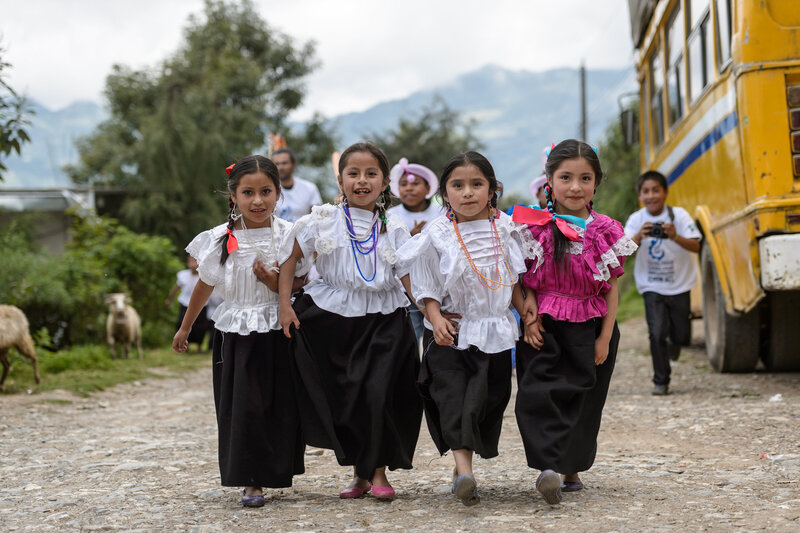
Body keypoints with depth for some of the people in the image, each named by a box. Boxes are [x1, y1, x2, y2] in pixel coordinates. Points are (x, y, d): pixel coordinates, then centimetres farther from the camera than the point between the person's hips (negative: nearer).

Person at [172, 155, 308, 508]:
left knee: (281, 407, 3)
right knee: (242, 406, -3)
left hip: (278, 335, 0)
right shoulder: (219, 240, -2)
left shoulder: (288, 236, -4)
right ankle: (250, 481, 6)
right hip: (235, 336, 0)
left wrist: (275, 284, -17)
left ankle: (276, 472, 23)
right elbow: (205, 285, 12)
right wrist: (185, 329, 21)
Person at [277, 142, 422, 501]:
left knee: (378, 392, -11)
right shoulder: (323, 221, -1)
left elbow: (411, 279, -3)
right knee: (339, 397, 2)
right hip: (331, 320, 0)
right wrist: (285, 305, 2)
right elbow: (290, 258, 7)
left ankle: (379, 471, 3)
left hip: (382, 322, 0)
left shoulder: (393, 230, 1)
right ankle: (359, 471, 17)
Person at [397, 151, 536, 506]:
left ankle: (462, 464, 17)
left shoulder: (505, 229, 1)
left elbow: (515, 280, 11)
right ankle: (464, 468, -23)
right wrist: (436, 318, -15)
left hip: (494, 331, 2)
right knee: (451, 392, -15)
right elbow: (428, 288, -1)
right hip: (451, 331, -2)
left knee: (488, 397, 3)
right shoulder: (437, 236, -5)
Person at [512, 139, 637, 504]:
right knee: (541, 392, -16)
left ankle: (571, 468, 19)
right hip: (544, 327, -2)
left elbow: (611, 289, 4)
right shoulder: (536, 227, -1)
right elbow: (526, 281, 3)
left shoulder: (606, 232, 2)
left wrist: (605, 338, -1)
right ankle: (549, 468, -23)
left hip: (589, 330, 2)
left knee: (582, 401, 6)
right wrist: (529, 316, -10)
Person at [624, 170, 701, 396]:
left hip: (679, 285, 0)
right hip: (652, 287, 0)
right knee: (657, 333, -11)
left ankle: (674, 343, 44)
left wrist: (675, 237, -39)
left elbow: (696, 246, -20)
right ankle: (661, 381, 4)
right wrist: (638, 237, -38)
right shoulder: (636, 220, -8)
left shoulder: (679, 215, -12)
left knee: (681, 336, 6)